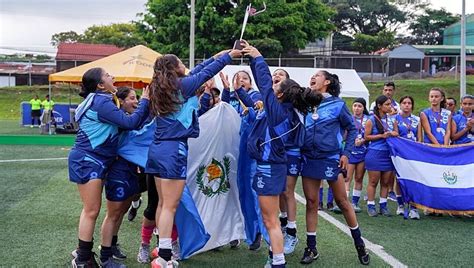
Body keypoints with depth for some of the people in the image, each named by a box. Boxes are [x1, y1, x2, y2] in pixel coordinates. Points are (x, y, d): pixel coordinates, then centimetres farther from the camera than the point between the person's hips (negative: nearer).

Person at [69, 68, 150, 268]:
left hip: (94, 161, 10)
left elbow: (123, 123, 16)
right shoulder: (101, 103, -17)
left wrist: (145, 102, 9)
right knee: (92, 211, -6)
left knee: (90, 210, 13)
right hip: (87, 161, -10)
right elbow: (130, 122, -22)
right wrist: (144, 101, -11)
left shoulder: (100, 101, 16)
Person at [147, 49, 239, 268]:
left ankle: (162, 250, 23)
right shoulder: (180, 85, -8)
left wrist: (215, 57, 30)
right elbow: (206, 73, 3)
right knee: (170, 206, -5)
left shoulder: (160, 88, 14)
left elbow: (194, 74, 23)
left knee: (163, 203, 15)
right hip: (173, 149, -8)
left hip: (158, 149, 9)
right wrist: (229, 56, 15)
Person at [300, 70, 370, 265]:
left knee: (342, 202, 5)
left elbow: (352, 128, 3)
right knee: (311, 203, 6)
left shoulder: (337, 104, -2)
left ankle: (359, 243, 22)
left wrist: (346, 153, -4)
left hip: (331, 158, -3)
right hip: (309, 159, 3)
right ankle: (311, 248, 16)